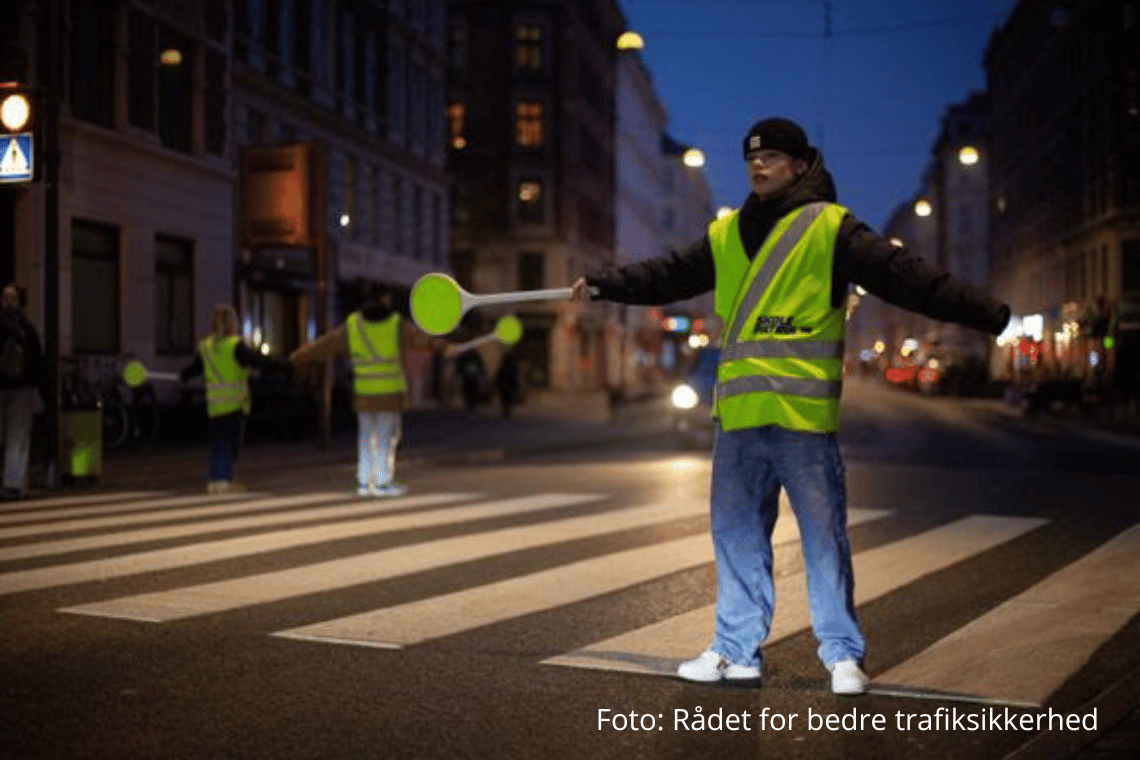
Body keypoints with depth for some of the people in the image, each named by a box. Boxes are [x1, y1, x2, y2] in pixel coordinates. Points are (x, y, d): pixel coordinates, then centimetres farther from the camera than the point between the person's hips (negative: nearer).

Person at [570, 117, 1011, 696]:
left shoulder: (831, 227, -1)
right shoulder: (726, 235, 15)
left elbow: (906, 278, -7)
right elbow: (667, 276, 20)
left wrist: (993, 316, -13)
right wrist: (601, 285, 13)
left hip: (804, 413, -5)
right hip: (737, 414, 5)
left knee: (824, 537, 1)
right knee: (736, 533, 11)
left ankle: (842, 653, 12)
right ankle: (736, 650, 22)